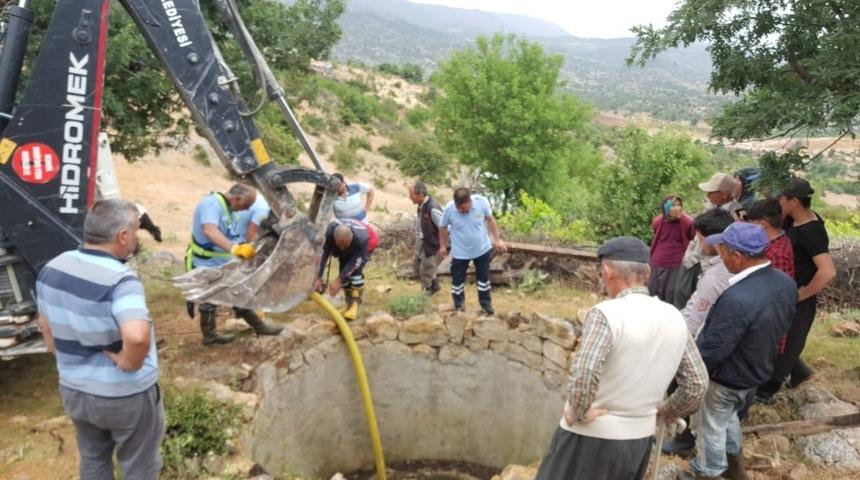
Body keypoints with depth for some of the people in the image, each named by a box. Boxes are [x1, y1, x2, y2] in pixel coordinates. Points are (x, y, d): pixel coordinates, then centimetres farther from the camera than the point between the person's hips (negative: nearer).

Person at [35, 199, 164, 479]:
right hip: (125, 394, -7)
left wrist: (68, 362, 16)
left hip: (72, 389, 7)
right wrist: (129, 364, -25)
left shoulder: (52, 268, -4)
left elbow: (46, 325, 9)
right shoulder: (120, 280, -29)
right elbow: (137, 337, -45)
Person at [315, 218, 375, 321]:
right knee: (344, 271, -6)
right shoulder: (330, 231, -38)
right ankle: (349, 304, 10)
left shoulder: (362, 239, -45)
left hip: (367, 244, -4)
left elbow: (353, 261, -35)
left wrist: (339, 280, -36)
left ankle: (354, 306, -18)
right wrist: (319, 278, -29)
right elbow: (324, 254, -29)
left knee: (355, 271, -23)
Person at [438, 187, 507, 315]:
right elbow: (443, 228, -5)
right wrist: (442, 246, 5)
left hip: (482, 249, 1)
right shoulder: (449, 209, -25)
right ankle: (458, 306, 34)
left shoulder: (482, 202, -23)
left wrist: (497, 239, -3)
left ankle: (486, 304, 37)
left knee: (484, 278, 17)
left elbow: (490, 220, -4)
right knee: (457, 280, 11)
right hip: (460, 252, -1)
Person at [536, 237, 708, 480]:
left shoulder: (606, 314, -21)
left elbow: (584, 376, -33)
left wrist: (577, 413, -16)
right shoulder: (674, 318, -1)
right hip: (640, 439, 6)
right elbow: (697, 384, 6)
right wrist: (666, 412, 19)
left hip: (591, 436, -6)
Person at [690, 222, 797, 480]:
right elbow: (778, 327, 5)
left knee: (710, 427, 18)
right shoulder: (786, 283, -12)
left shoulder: (737, 299, -39)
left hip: (725, 378, -8)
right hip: (757, 369, 8)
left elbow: (711, 352, -31)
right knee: (728, 415, 33)